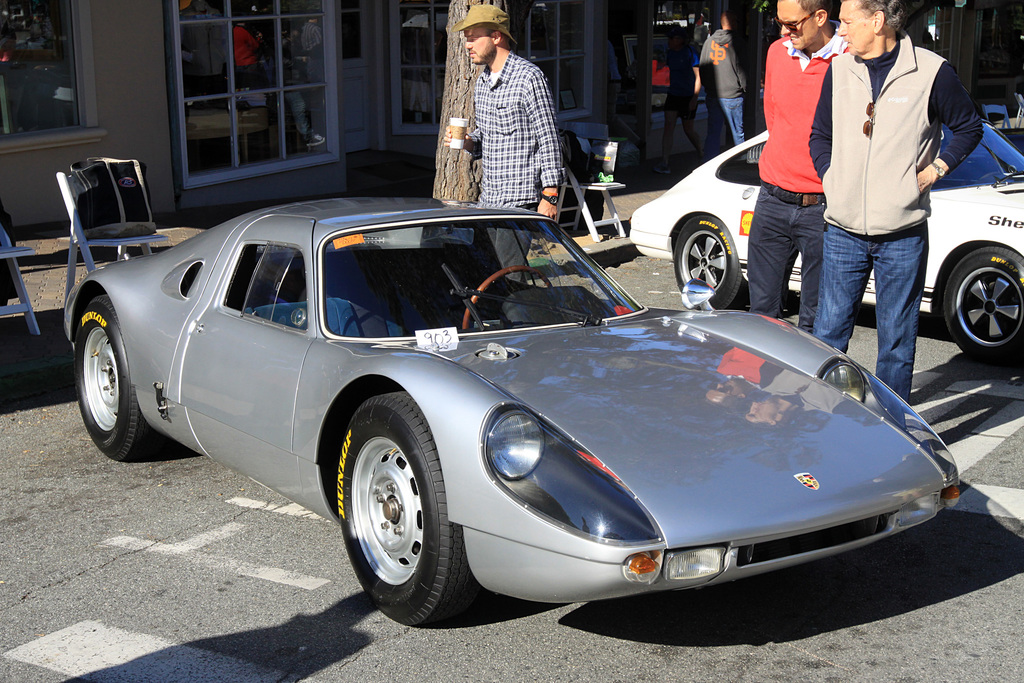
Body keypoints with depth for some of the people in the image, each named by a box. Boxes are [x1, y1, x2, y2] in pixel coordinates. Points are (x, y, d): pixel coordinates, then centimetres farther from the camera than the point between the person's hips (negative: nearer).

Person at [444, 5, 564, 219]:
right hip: (488, 200, 8)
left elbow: (549, 140, -12)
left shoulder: (529, 77, -11)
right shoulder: (482, 81, 14)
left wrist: (549, 197, -16)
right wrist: (468, 143, 2)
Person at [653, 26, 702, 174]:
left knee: (688, 130, 7)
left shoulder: (690, 53, -12)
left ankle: (701, 154, 35)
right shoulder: (670, 53, 6)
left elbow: (698, 76, -12)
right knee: (669, 126, -9)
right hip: (673, 95, 5)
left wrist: (694, 98, -17)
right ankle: (664, 164, -15)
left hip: (688, 96, -5)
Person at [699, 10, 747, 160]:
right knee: (738, 133, 7)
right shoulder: (736, 42, -9)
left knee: (713, 132, 8)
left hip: (712, 95, 4)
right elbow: (739, 68, -7)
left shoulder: (709, 41, 5)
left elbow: (702, 67, 10)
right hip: (732, 95, -4)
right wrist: (744, 87, 5)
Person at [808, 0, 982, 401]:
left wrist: (935, 170, -3)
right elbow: (819, 135, 19)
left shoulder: (931, 72, -5)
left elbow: (969, 128, 8)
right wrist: (831, 179, 5)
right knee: (828, 335, 5)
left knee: (897, 340, 6)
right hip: (843, 231, 3)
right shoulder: (838, 71, 6)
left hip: (903, 235, -3)